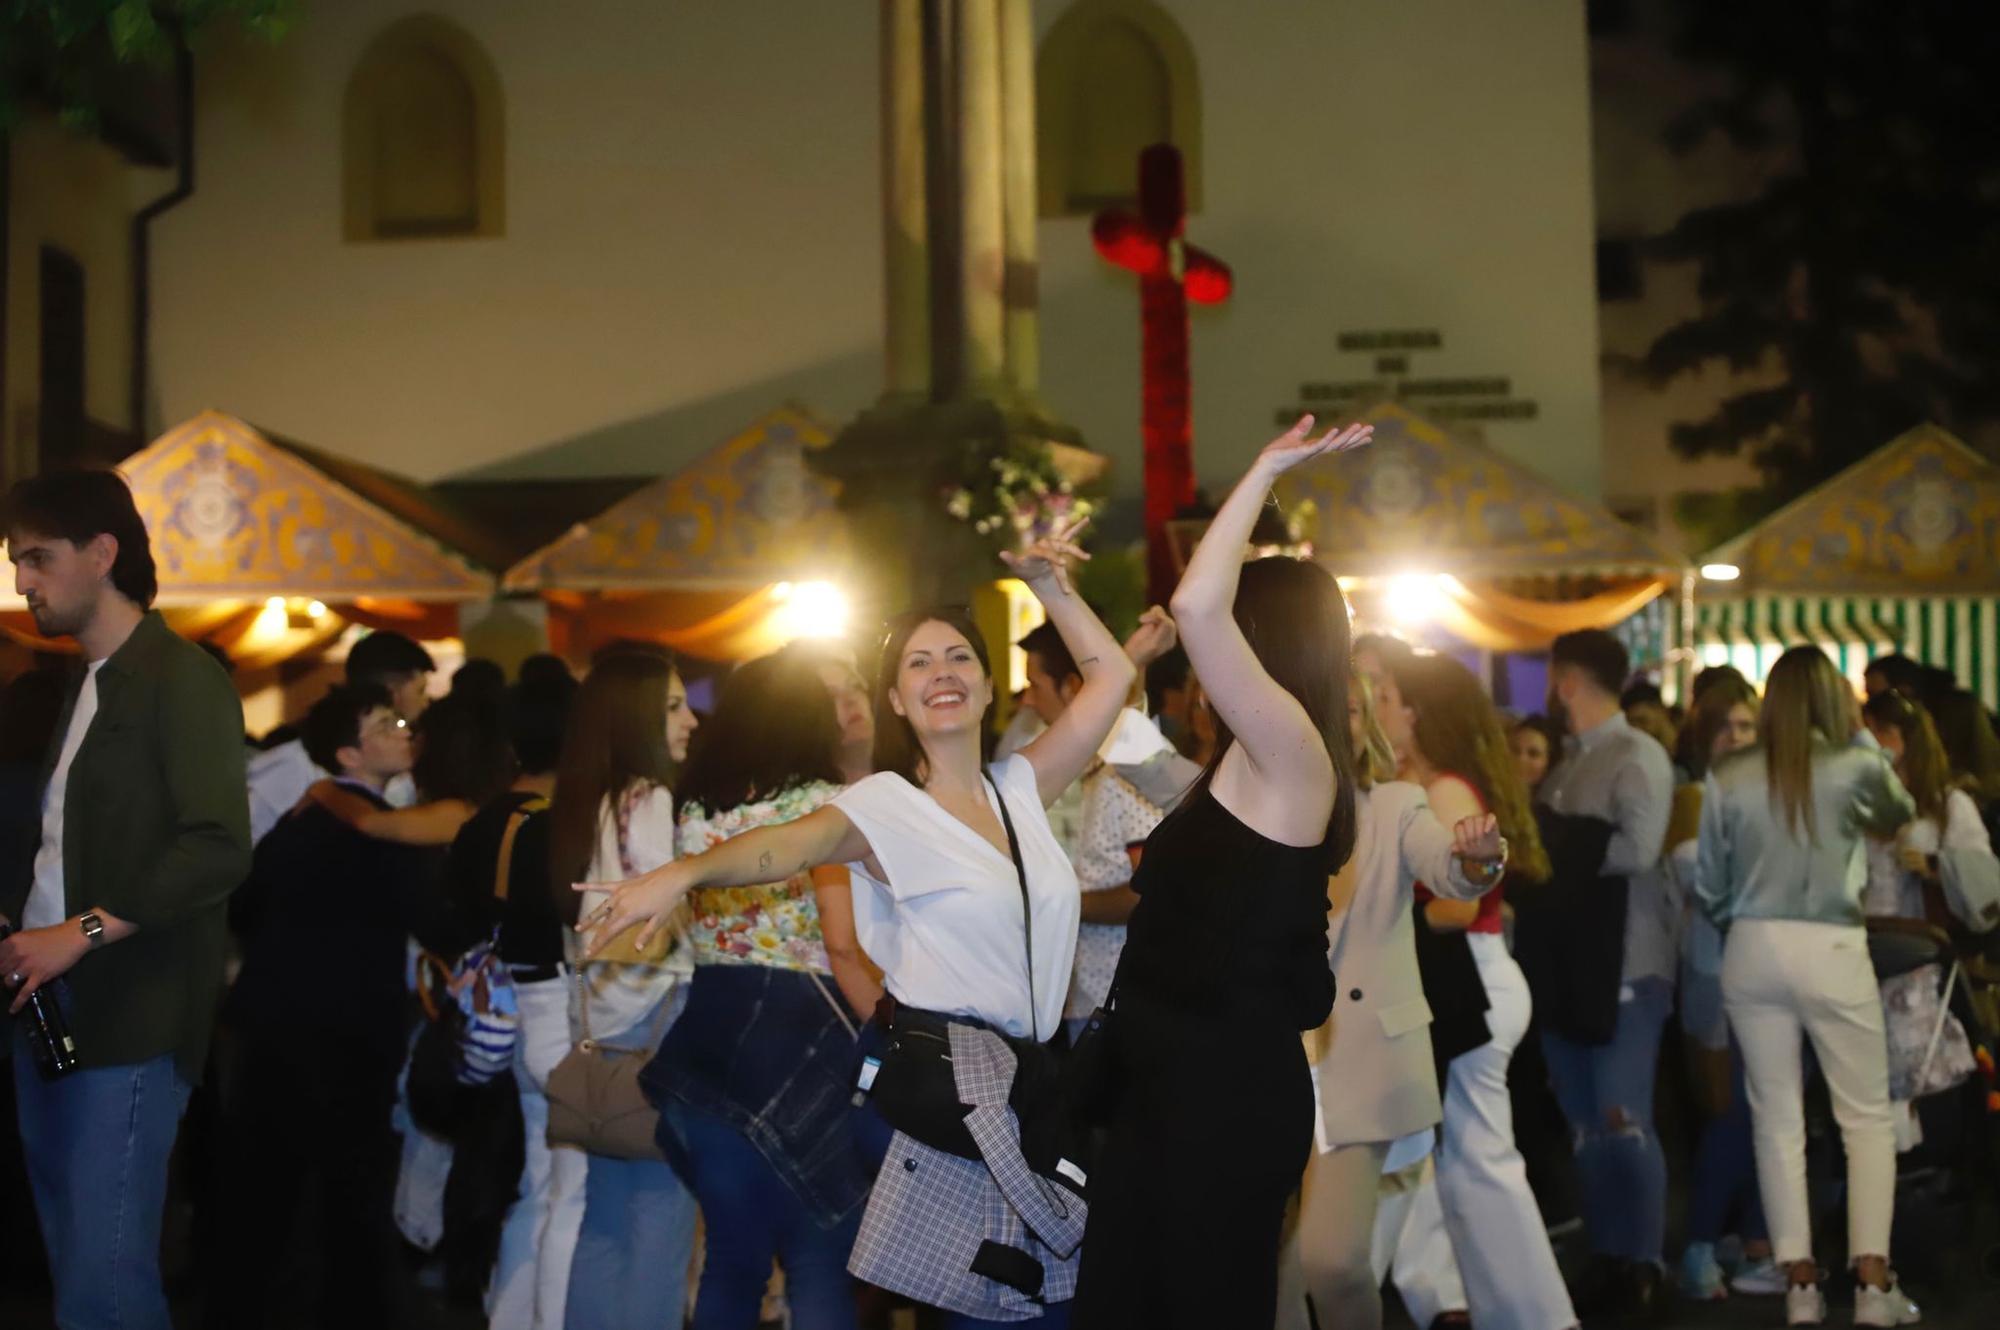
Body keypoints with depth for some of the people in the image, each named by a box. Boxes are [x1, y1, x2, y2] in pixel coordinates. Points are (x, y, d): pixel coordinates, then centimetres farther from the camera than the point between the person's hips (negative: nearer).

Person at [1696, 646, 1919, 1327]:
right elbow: (1900, 814, 18)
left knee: (1776, 1117, 9)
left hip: (1753, 952, 2)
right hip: (1831, 950, -2)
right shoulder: (1857, 766, -5)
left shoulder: (1728, 777, -1)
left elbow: (1708, 886, 5)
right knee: (1867, 1115, 9)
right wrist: (1861, 736, 22)